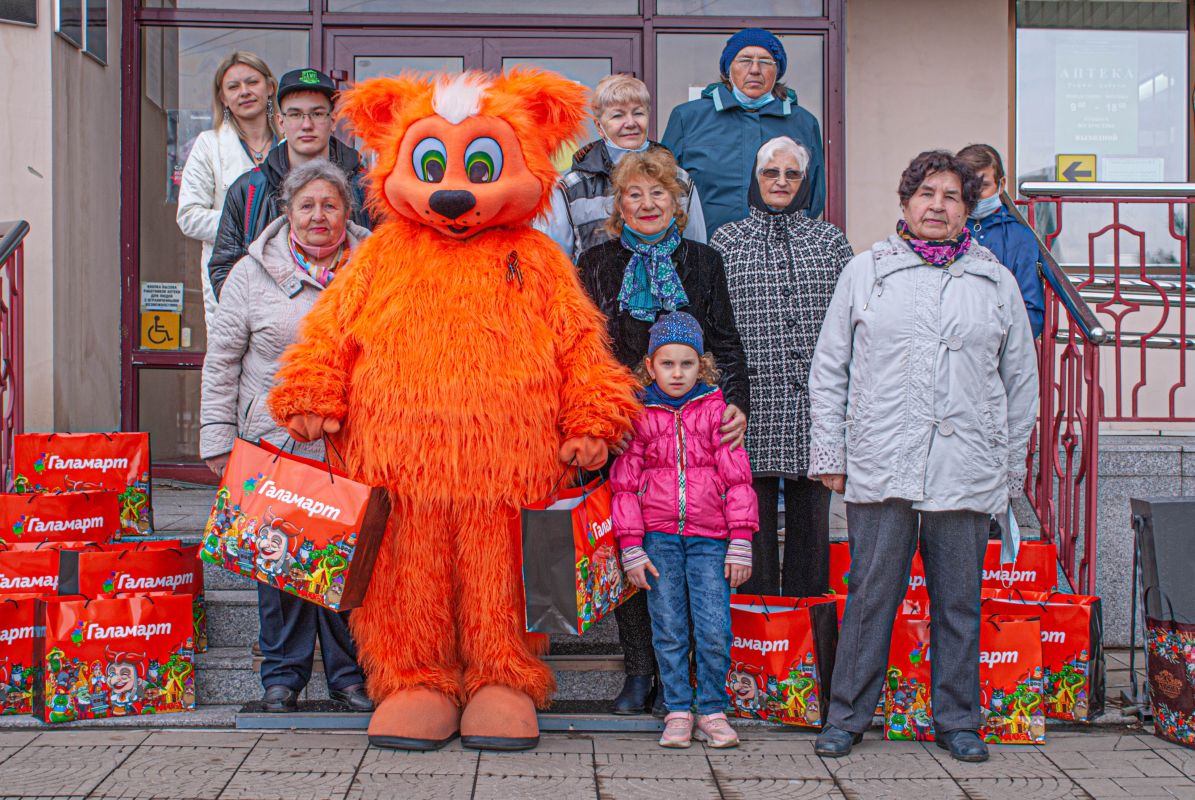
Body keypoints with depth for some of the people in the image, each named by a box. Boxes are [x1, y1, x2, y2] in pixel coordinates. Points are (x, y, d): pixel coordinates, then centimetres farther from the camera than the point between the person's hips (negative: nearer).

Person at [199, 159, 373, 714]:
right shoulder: (253, 273, 5)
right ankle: (283, 674, 17)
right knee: (281, 558, 3)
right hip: (275, 444, 0)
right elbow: (221, 363, 6)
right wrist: (218, 439, 1)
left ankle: (349, 673, 15)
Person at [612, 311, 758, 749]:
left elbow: (738, 478, 4)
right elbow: (624, 484, 7)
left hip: (709, 537, 0)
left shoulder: (715, 410, 5)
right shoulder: (641, 417, 6)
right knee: (669, 631, 3)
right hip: (659, 537, 1)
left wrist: (741, 543, -2)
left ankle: (713, 712, 13)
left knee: (714, 631, -4)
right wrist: (631, 548, 0)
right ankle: (678, 712, 15)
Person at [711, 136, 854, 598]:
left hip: (815, 405, 2)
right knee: (754, 517, 1)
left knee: (812, 516, 6)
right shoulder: (726, 241, 8)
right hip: (755, 404, -1)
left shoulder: (829, 239, 12)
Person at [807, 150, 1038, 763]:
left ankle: (958, 721, 21)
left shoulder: (997, 282, 12)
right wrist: (830, 452, 3)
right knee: (870, 596, 2)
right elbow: (829, 368, 9)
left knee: (958, 602, 8)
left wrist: (1012, 465, 12)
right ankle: (848, 715, 16)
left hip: (967, 473, 2)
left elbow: (1022, 379, 15)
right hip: (880, 470, -1)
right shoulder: (865, 271, 8)